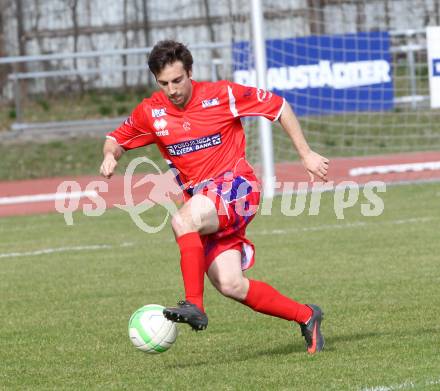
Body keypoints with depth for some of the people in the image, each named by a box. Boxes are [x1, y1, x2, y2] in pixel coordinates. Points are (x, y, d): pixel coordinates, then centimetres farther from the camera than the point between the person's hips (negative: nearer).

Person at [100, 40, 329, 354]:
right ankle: (305, 316, 8)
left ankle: (194, 306, -36)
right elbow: (117, 139, 18)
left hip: (236, 185, -5)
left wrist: (306, 155, 1)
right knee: (230, 285, -10)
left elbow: (279, 106, 2)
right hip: (201, 199, 5)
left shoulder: (222, 95, -8)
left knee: (183, 220, -34)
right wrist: (110, 156, -7)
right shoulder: (151, 112, 3)